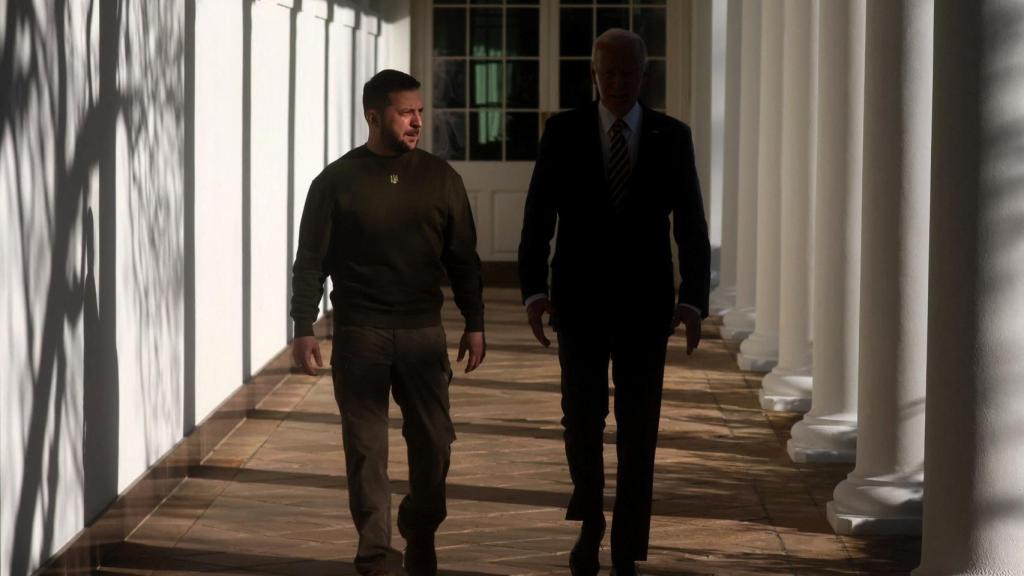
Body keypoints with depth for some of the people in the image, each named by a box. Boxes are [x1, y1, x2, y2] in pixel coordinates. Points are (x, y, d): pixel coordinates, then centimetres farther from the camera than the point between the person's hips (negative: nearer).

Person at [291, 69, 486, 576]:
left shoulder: (440, 178, 5)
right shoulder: (336, 181, -2)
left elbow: (463, 257, 9)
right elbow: (310, 261, -1)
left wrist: (474, 324, 6)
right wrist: (303, 329, -6)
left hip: (423, 331, 2)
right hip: (358, 334, -2)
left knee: (433, 441, 2)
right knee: (366, 446, 1)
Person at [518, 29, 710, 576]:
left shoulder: (672, 136, 0)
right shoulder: (563, 131, -2)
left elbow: (691, 226, -1)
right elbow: (537, 218, -3)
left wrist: (694, 300, -12)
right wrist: (533, 290, -15)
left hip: (644, 304, 0)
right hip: (580, 302, 0)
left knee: (638, 429, 0)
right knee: (582, 419, 1)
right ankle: (588, 526, 25)